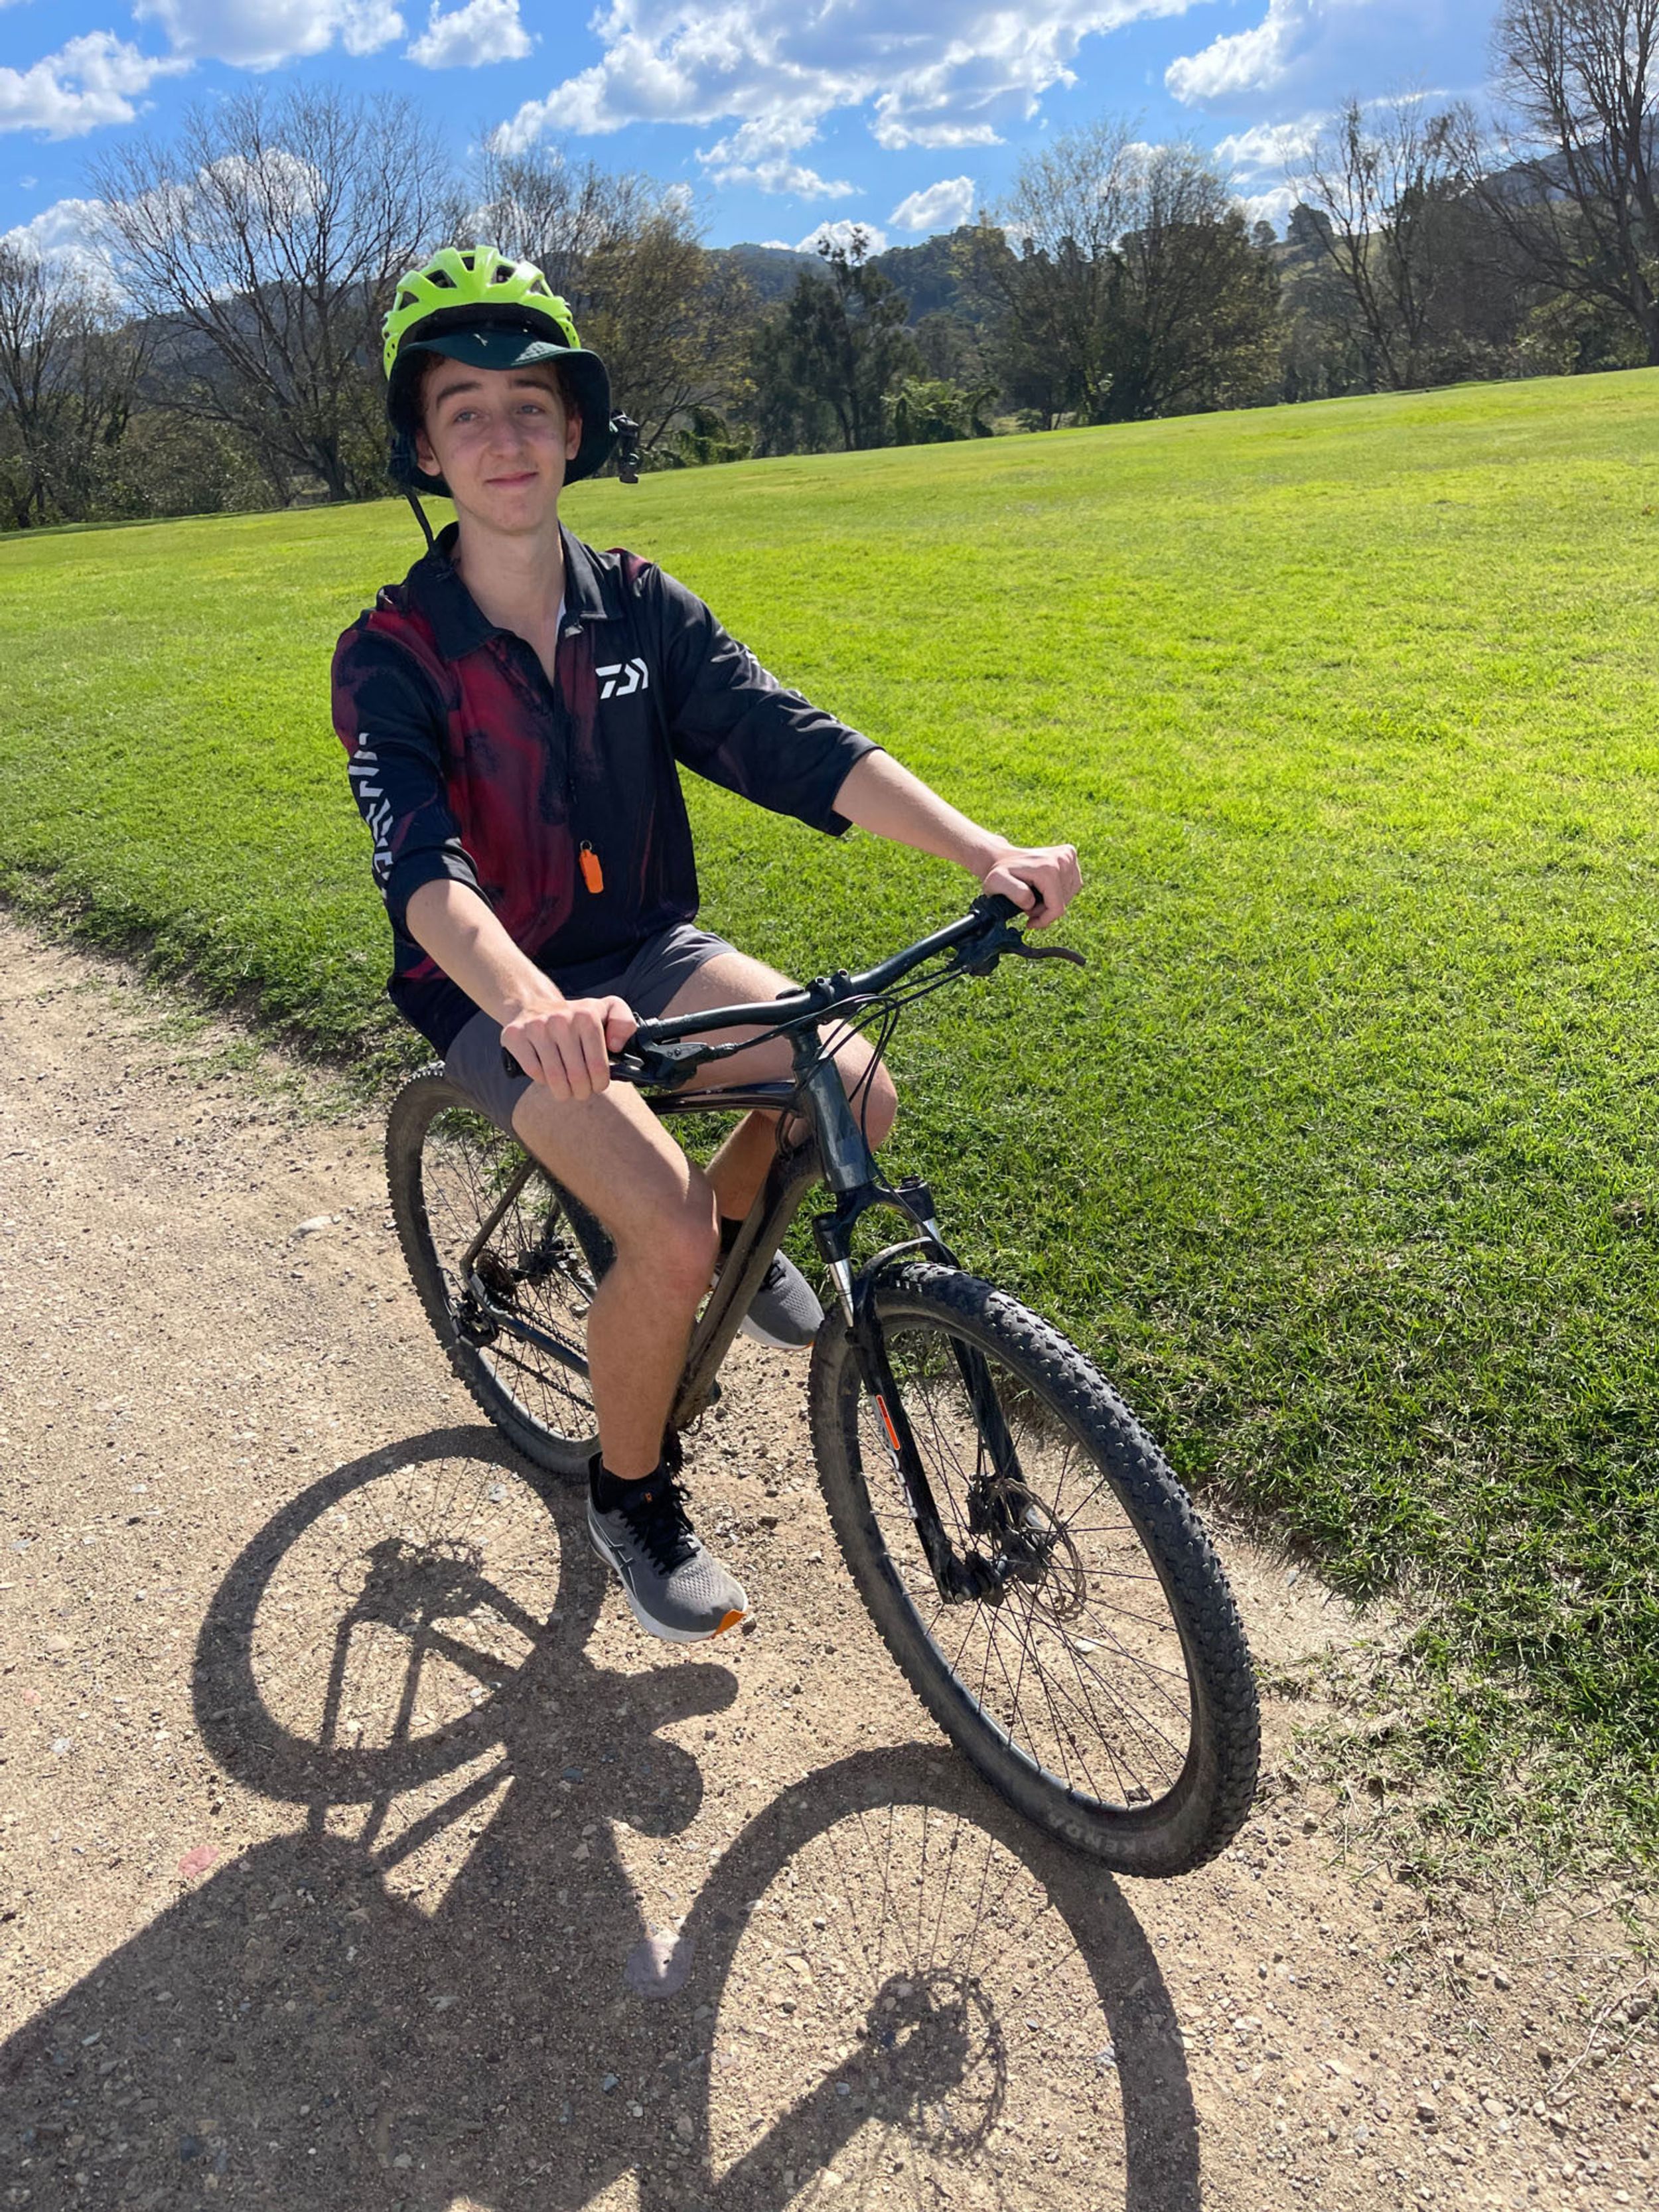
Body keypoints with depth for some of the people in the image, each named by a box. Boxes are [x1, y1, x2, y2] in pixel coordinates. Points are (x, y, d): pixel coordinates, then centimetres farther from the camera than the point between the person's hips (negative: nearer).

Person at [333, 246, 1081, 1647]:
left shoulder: (639, 608, -3)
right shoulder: (392, 656, -15)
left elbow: (790, 740, -14)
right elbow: (425, 872, -30)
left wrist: (986, 852, -28)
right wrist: (537, 1009, -52)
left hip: (642, 947, 5)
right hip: (496, 993, -4)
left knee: (858, 1091, -17)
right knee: (669, 1235, -25)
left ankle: (736, 1237, 17)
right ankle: (630, 1496, 5)